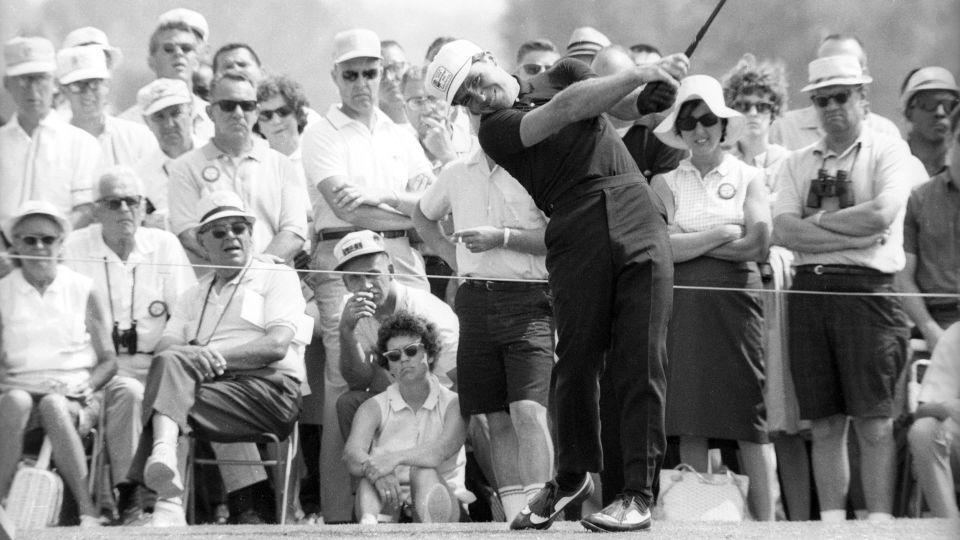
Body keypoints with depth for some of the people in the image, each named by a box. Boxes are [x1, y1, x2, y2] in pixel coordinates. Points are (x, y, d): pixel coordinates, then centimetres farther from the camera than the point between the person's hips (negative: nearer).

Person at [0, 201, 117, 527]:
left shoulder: (82, 290, 11)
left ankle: (88, 511, -38)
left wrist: (85, 387, -8)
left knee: (54, 406, -36)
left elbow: (108, 361, 11)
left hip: (74, 399, 0)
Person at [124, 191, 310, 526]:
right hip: (213, 384, 4)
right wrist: (199, 357, -14)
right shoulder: (195, 294, 30)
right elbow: (165, 345, 11)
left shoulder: (277, 277, 14)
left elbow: (277, 345, -4)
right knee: (170, 360, -29)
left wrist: (215, 355, -16)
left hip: (268, 389, -4)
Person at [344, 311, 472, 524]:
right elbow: (352, 455, -9)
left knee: (424, 473, -31)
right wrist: (370, 468, -35)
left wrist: (395, 457, -34)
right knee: (373, 474, -29)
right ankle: (369, 526, -62)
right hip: (387, 506, 1)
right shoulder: (374, 408, 11)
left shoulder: (453, 405, 5)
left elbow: (442, 451, -16)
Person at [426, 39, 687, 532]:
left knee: (640, 361, -6)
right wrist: (642, 75, -14)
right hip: (577, 238, -2)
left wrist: (650, 100, -10)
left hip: (638, 222, 2)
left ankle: (639, 492, -6)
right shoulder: (495, 129, 3)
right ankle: (573, 477, 19)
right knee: (577, 358, -4)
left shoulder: (560, 74, 19)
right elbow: (565, 109, -10)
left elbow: (627, 106, 14)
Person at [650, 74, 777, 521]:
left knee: (750, 418, -5)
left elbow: (758, 245, -4)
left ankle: (765, 519, -4)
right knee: (690, 423, 0)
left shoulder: (749, 178, 9)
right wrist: (723, 234, -5)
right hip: (682, 304, 1)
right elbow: (661, 246, -3)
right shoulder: (665, 182, 12)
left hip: (735, 303, -1)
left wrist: (689, 243, -3)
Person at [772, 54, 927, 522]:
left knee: (874, 421, -6)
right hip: (809, 290, 4)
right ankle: (831, 521, 7)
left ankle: (879, 520, -6)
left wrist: (818, 220, -2)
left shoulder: (889, 152, 5)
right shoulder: (797, 164, 16)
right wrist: (851, 235, -8)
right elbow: (783, 231, 1)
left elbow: (881, 215, -12)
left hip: (867, 289, -4)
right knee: (824, 424, 4)